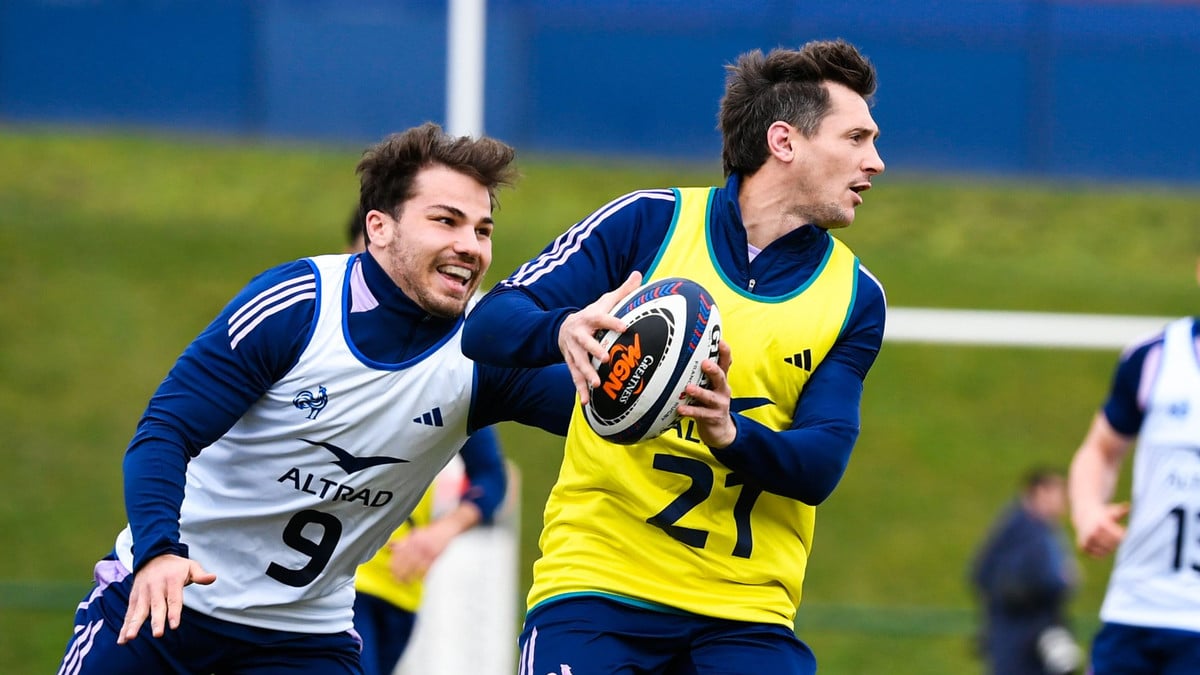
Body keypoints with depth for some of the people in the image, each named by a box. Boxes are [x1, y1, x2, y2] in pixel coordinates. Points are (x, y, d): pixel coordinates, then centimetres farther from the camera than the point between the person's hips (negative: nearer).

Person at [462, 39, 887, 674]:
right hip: (597, 577, -2)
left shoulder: (855, 297, 8)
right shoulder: (650, 222, 0)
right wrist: (564, 330, -27)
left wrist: (730, 434, -23)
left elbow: (820, 467, -2)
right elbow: (486, 325, -5)